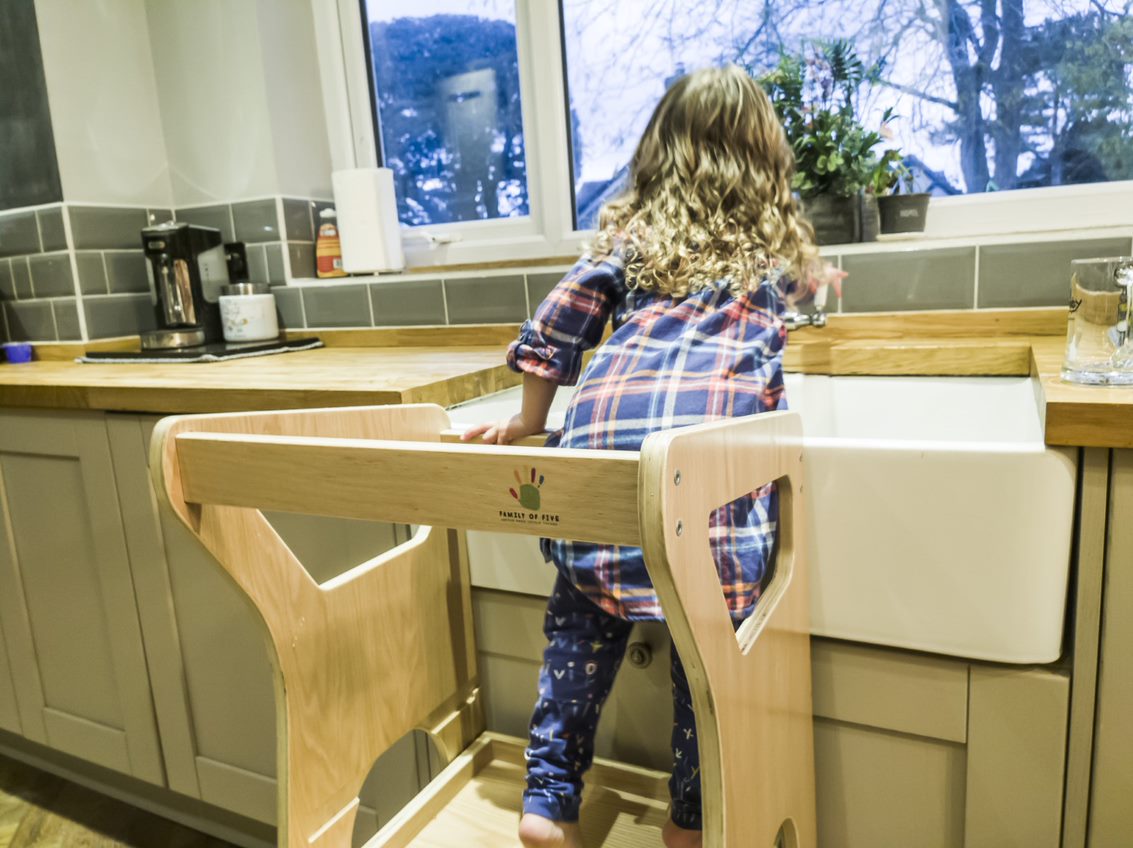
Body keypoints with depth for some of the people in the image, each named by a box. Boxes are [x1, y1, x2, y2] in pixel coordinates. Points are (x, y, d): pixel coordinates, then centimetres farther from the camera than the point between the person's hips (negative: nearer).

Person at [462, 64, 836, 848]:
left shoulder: (630, 230, 23)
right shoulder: (778, 241, 25)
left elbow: (555, 328, 15)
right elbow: (806, 280, 48)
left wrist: (528, 423, 26)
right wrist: (815, 275, 72)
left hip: (602, 420, 2)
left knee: (585, 613, 15)